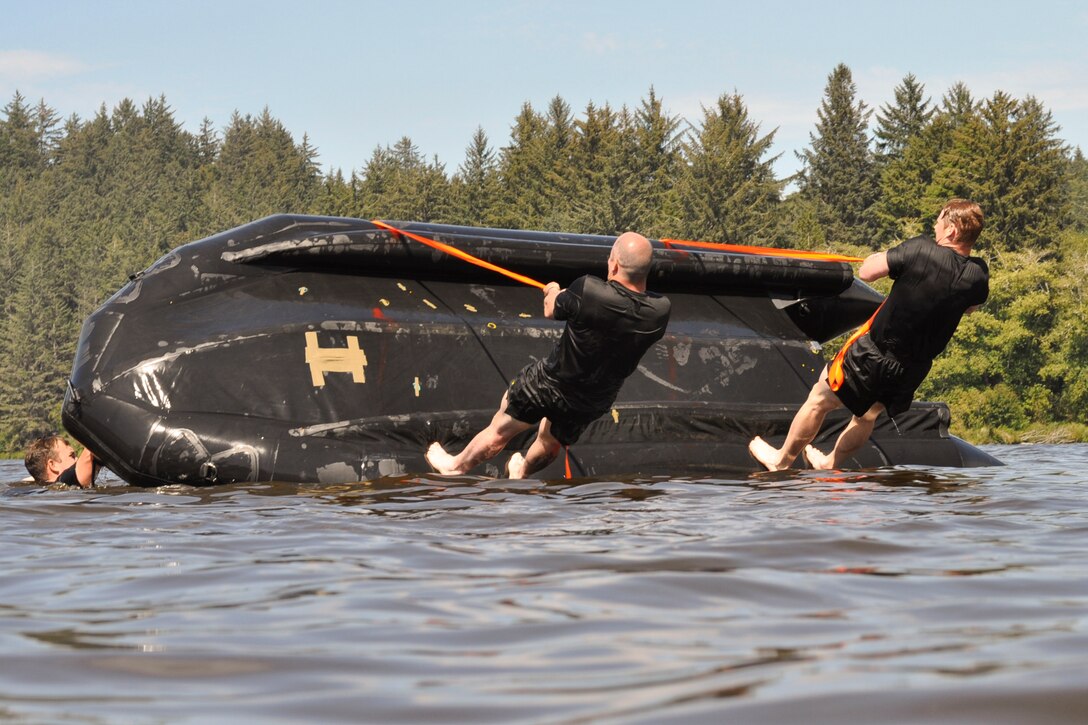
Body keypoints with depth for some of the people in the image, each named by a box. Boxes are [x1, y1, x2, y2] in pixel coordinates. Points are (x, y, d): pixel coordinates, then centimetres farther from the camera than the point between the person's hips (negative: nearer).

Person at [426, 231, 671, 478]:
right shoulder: (660, 311, -22)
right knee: (551, 443, 33)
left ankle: (455, 467, 42)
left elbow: (550, 311, -10)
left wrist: (553, 292, 15)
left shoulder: (588, 291, -33)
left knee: (498, 433, 21)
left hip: (549, 382, -4)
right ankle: (520, 473, 58)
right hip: (594, 402, 4)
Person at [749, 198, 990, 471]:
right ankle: (830, 464, 50)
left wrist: (884, 255, 5)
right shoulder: (978, 276, -12)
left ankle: (781, 461, 33)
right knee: (868, 414, 30)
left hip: (873, 352, -5)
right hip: (913, 370, 5)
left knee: (819, 400, 17)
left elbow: (865, 272, -13)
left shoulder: (920, 250, -25)